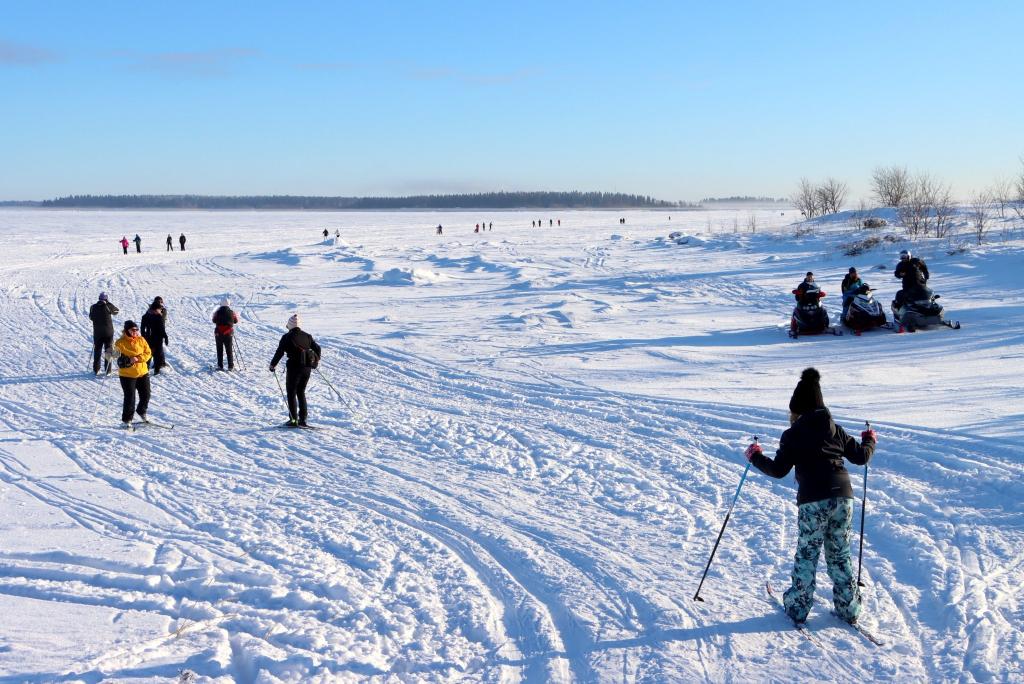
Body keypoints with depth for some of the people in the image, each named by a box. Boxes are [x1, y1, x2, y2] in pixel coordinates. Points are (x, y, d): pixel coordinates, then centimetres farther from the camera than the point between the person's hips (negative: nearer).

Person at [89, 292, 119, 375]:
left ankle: (96, 370, 14)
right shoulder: (108, 306, -12)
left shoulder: (93, 307, -2)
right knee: (108, 350, 6)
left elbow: (91, 317, 12)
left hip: (97, 333, 3)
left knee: (97, 351, 12)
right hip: (108, 332, -2)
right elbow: (116, 311, 7)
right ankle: (107, 370, 4)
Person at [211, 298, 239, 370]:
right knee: (229, 351, 9)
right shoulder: (232, 313, -9)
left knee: (220, 350, 11)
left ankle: (220, 366, 8)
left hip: (218, 334, 0)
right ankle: (230, 366, 7)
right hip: (229, 334, 0)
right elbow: (236, 321, 7)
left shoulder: (217, 313, -9)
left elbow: (214, 321, 8)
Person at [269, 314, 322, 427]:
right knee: (301, 392, 15)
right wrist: (316, 361, 27)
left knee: (291, 393, 5)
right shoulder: (307, 336, 8)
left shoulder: (287, 337, -6)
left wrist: (273, 365, 3)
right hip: (307, 368, 5)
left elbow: (279, 352, -8)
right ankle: (303, 419, 10)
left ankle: (293, 419, -1)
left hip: (294, 368, -5)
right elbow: (317, 348, 12)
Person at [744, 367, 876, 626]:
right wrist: (870, 440, 40)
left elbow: (778, 470, -2)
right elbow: (861, 456, 19)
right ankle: (848, 608, 19)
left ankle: (798, 607, 10)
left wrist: (756, 457, 14)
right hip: (843, 497, 4)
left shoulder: (793, 435, 0)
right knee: (840, 554, 15)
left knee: (807, 554, 6)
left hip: (813, 502, -4)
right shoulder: (836, 430, 13)